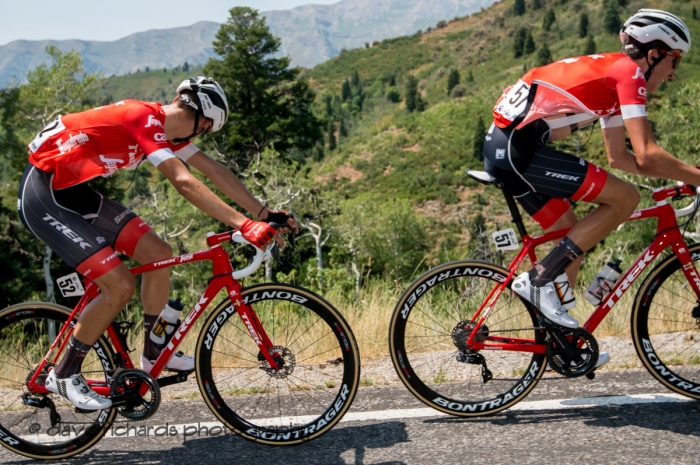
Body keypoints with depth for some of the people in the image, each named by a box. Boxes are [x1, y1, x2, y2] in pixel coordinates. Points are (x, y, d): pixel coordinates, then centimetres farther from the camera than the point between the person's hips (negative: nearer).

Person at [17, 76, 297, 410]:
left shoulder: (164, 126, 5)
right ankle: (64, 374, 3)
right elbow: (186, 183, -35)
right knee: (120, 286, -15)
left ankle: (154, 354, 19)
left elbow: (215, 171, 3)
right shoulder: (146, 120, -24)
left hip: (76, 192, 10)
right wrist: (243, 224, -38)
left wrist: (266, 214, -4)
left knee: (159, 254, 4)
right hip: (44, 197, -10)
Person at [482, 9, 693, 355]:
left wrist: (681, 175, 25)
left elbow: (619, 157, 29)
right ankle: (540, 278, -7)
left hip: (502, 145, 10)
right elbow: (646, 156, -15)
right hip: (518, 148, -10)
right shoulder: (629, 73, -5)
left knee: (574, 238, 17)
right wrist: (696, 176, -3)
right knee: (625, 198, -7)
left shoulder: (611, 74, 24)